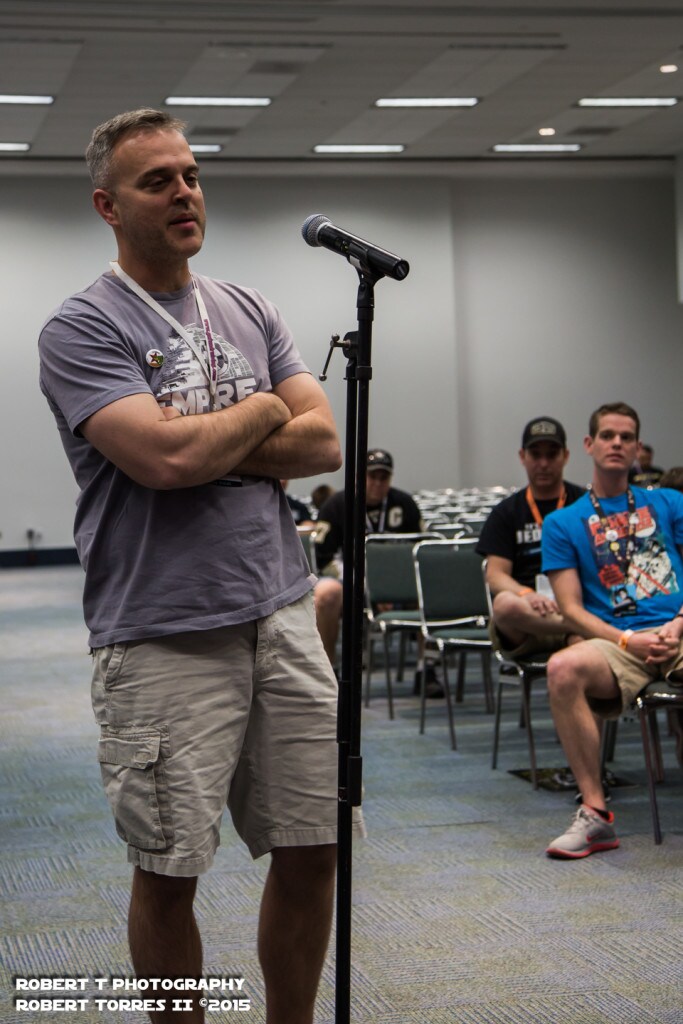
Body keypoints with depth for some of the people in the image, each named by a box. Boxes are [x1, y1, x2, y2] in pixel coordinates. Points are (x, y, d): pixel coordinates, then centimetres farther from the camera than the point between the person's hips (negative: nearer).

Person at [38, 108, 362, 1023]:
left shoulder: (250, 313, 14)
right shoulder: (83, 329, -5)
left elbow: (324, 441, 3)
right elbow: (164, 458, -20)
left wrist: (201, 444, -9)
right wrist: (264, 411, -3)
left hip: (283, 618, 6)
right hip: (164, 638, -5)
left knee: (310, 850, 9)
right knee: (169, 870, 4)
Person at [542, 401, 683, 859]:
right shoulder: (564, 524, 15)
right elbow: (572, 608, 6)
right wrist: (628, 641, -10)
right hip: (617, 640, 0)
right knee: (563, 669, -34)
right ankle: (595, 813, -26)